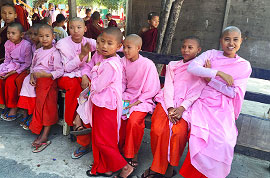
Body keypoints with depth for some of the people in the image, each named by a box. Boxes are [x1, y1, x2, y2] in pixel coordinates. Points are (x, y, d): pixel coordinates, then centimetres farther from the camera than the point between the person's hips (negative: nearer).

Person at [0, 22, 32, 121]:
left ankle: (14, 107, -9)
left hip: (22, 68, -6)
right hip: (11, 66, 7)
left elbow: (27, 63, -15)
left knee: (10, 80, -25)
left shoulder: (26, 45, -17)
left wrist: (15, 71, -20)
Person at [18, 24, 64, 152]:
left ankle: (44, 136, -5)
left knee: (47, 107, -8)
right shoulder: (38, 52, 14)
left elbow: (60, 71, -13)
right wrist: (32, 75, -1)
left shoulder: (55, 53, -8)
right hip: (36, 81, 7)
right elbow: (33, 66, 19)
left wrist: (45, 74, -23)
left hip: (48, 81, -7)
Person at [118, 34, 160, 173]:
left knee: (133, 121, -27)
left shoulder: (148, 64, -13)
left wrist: (136, 102, -16)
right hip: (127, 96, 6)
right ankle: (119, 147, 4)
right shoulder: (124, 61, 4)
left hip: (143, 99, -5)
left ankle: (132, 154, -2)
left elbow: (152, 90, -11)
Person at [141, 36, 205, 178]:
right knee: (158, 129, -24)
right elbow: (168, 88, 7)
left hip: (187, 105, -2)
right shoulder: (172, 65, 19)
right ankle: (158, 165, -6)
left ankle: (170, 166, -8)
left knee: (179, 131, -29)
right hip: (168, 102, 2)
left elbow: (197, 93, -1)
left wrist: (182, 108, -17)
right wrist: (170, 108, -10)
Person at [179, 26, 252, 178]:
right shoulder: (211, 54, 5)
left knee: (223, 143, -23)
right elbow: (192, 67, -15)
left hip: (223, 110, 1)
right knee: (200, 138, -23)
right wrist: (219, 73, -19)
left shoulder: (244, 66, 7)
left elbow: (234, 93, -4)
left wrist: (209, 79, -7)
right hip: (203, 104, 0)